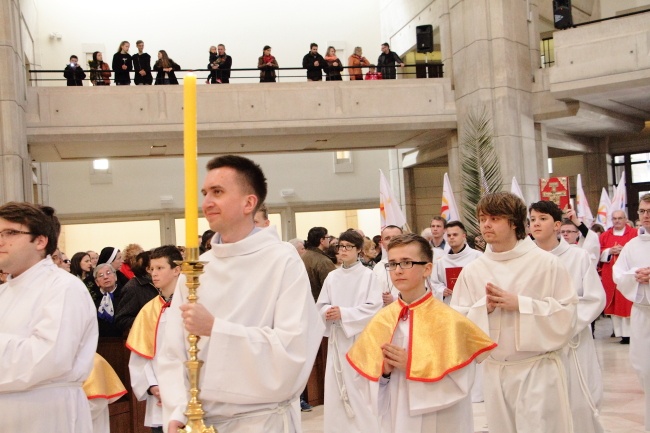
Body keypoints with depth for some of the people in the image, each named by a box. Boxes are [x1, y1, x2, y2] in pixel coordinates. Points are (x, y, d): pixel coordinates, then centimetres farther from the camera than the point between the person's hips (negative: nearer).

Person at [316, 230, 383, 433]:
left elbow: (374, 307, -11)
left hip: (360, 337, -4)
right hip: (337, 338, 4)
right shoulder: (332, 277, 9)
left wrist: (344, 313, -16)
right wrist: (328, 311, -14)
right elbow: (321, 306, 9)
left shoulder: (368, 276, -5)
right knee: (335, 388, 5)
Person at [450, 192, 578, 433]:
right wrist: (484, 307, -14)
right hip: (494, 371, 4)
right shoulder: (472, 271, 2)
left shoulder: (546, 263, -7)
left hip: (539, 369, -3)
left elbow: (567, 314, -8)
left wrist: (520, 304, -16)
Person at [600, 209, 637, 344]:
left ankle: (627, 333, -4)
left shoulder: (634, 233, 2)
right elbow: (598, 253, 8)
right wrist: (609, 251, -9)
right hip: (610, 275, 4)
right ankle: (618, 331, 9)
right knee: (613, 303, 3)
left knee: (627, 302, -6)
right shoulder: (605, 235, 12)